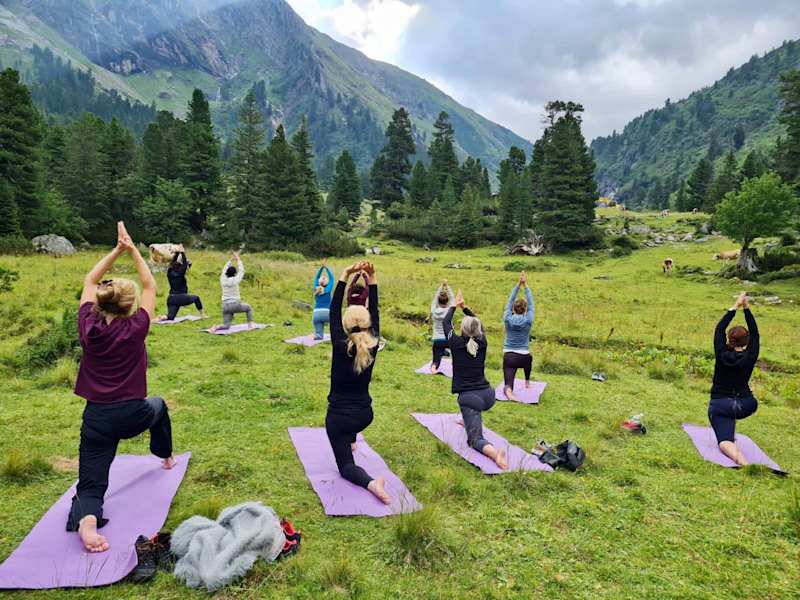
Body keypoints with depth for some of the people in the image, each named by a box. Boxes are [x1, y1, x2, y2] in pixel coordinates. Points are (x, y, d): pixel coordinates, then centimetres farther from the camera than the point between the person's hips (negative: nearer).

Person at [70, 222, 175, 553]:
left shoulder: (88, 327, -5)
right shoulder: (135, 328, -12)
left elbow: (90, 281, 8)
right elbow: (149, 286, 1)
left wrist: (118, 249, 5)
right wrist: (132, 250, 1)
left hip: (97, 419, 1)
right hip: (133, 416, -1)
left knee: (90, 487, 5)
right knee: (158, 405, 37)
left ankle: (85, 519, -29)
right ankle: (165, 457, 52)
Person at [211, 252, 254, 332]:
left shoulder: (223, 280, 1)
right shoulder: (235, 280, -12)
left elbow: (224, 270, 18)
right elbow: (241, 271, 1)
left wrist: (231, 259, 22)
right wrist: (238, 259, 10)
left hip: (226, 307, 4)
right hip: (236, 305, -4)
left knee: (226, 326, 6)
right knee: (248, 307, 27)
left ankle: (216, 327, -23)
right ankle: (250, 324, 24)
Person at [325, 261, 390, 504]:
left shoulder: (341, 346, -20)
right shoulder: (373, 346, -11)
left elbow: (333, 312, -16)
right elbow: (374, 312, -5)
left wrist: (345, 275, -16)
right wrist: (372, 278, -8)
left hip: (339, 417, -4)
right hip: (365, 415, 5)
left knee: (346, 466, 4)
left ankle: (370, 482, -25)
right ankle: (351, 442, 49)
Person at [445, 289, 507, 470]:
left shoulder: (456, 344, -7)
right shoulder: (482, 343, 2)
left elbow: (446, 322, 9)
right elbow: (478, 323, 21)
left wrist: (455, 305, 24)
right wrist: (464, 307, 29)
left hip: (469, 398, -5)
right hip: (487, 395, 5)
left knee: (475, 440, -6)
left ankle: (493, 452, -37)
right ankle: (468, 421, 51)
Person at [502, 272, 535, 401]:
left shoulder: (508, 319, -6)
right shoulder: (528, 321, -8)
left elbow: (509, 301, 2)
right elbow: (531, 304, 1)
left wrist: (518, 285, 1)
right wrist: (525, 285, 1)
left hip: (509, 357, -1)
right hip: (523, 358, 1)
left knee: (508, 384, -5)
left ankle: (508, 390, -39)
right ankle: (527, 382, 50)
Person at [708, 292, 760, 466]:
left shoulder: (721, 355, -9)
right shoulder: (750, 358, -7)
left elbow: (719, 329, 1)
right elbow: (755, 334, 5)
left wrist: (735, 307, 4)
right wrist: (747, 308, 7)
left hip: (719, 405, -3)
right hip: (745, 406, 3)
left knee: (725, 441, -12)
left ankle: (740, 459, -43)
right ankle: (732, 435, 40)